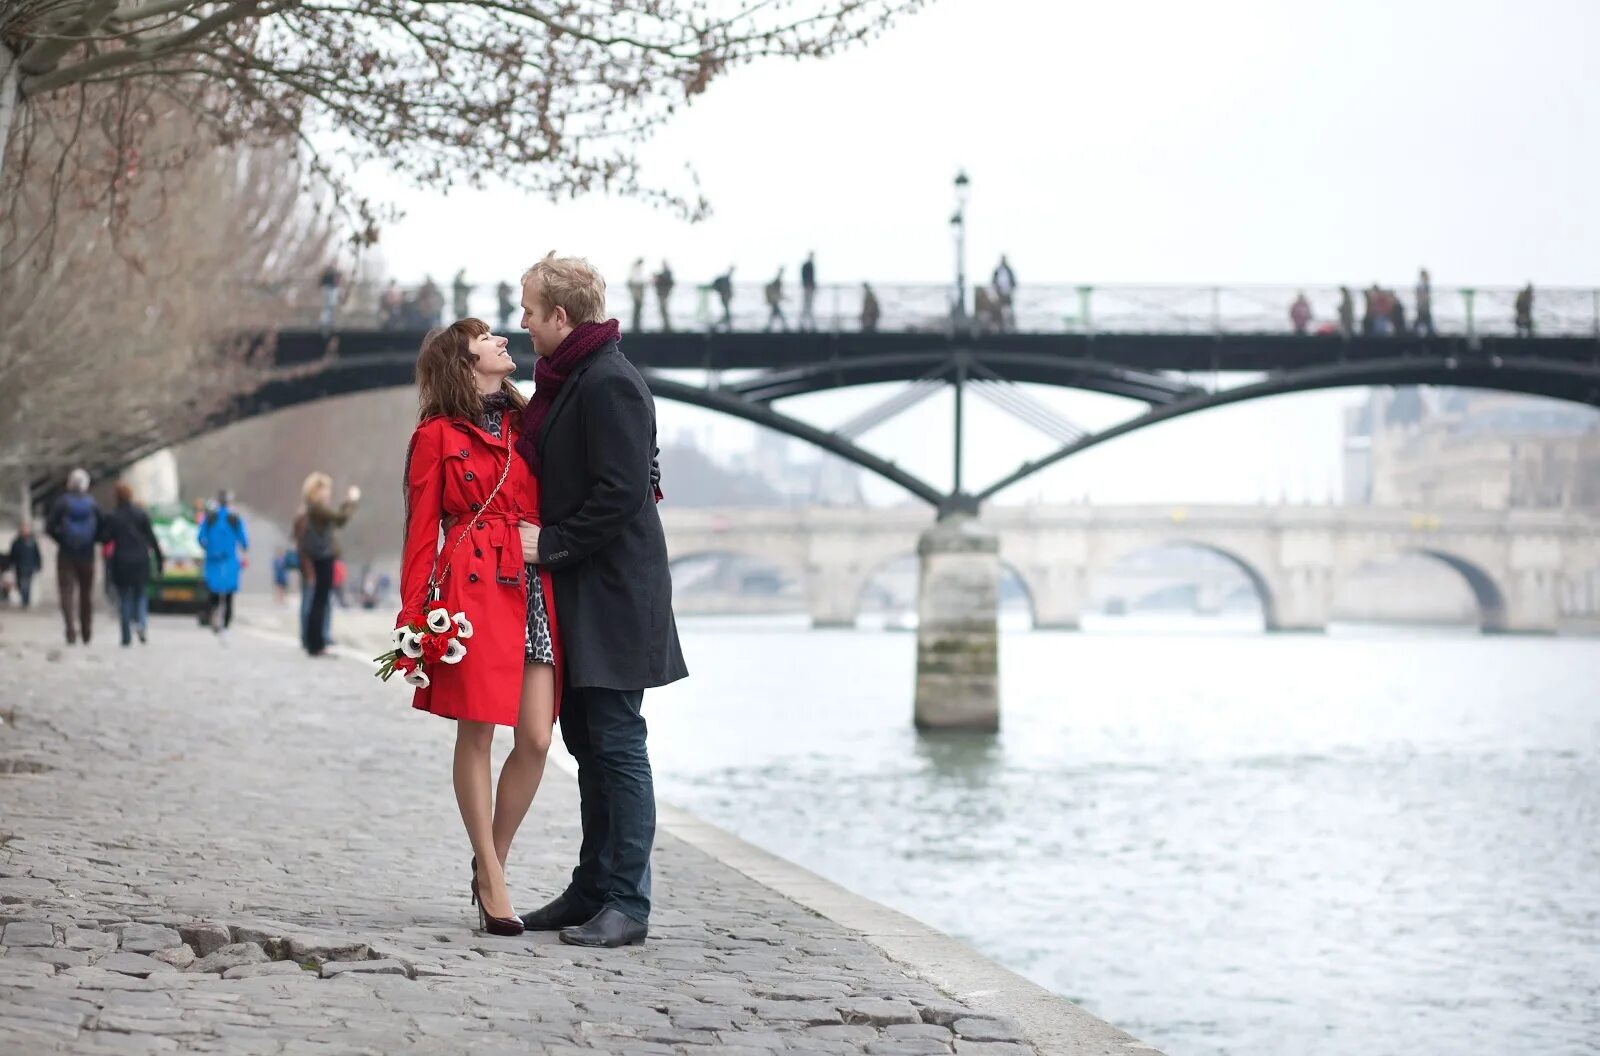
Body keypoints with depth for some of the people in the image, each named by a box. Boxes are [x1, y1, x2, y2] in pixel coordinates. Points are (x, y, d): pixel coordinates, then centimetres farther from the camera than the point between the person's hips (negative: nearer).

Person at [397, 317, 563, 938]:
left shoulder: (527, 425, 18)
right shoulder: (437, 435, 4)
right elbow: (421, 532, 2)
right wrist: (413, 620, -4)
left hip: (535, 588, 5)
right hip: (473, 590, -4)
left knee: (536, 739, -2)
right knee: (477, 732, -3)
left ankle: (493, 863, 16)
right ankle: (491, 882, 7)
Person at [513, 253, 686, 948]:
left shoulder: (609, 383, -15)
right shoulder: (566, 381, 16)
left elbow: (621, 493, -21)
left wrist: (551, 544, -16)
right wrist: (544, 543, 11)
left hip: (611, 596, -10)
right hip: (577, 592, 10)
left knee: (616, 745, -8)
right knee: (587, 742, 13)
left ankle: (628, 904, -5)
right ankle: (593, 890, 20)